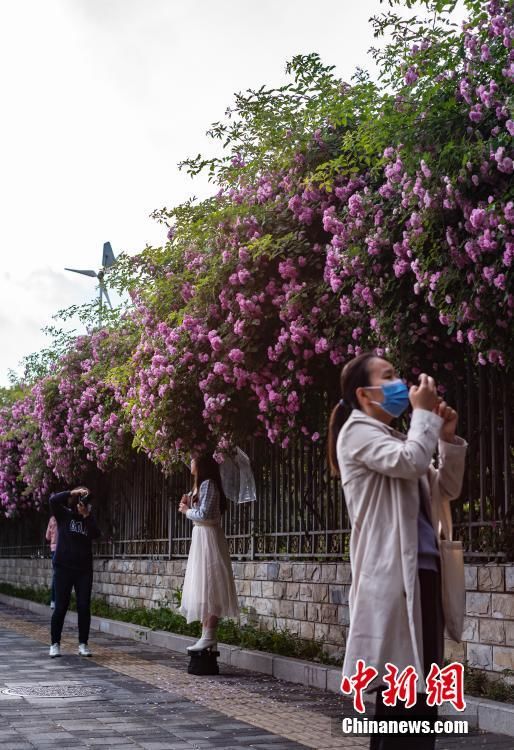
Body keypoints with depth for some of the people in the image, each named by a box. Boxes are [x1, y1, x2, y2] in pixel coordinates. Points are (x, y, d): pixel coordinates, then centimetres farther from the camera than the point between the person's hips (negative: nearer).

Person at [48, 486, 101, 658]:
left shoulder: (89, 519, 10)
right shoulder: (64, 515, 4)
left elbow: (96, 534, -9)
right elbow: (53, 500, -15)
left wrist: (88, 516, -17)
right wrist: (73, 492, -21)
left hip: (84, 569, 2)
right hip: (64, 567, -2)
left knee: (84, 607, 0)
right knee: (60, 607, -2)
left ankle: (83, 644, 9)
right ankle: (55, 644, 8)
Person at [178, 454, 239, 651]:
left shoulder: (208, 484, -12)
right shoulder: (201, 485, 18)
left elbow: (204, 514, -21)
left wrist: (186, 511, -5)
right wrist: (188, 505, 3)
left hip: (208, 537, -10)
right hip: (201, 538, 10)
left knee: (208, 587, -11)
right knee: (203, 589, 10)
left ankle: (209, 636, -12)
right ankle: (206, 636, 12)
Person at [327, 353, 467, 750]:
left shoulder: (394, 437, 24)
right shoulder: (358, 431, -2)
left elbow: (447, 490, 22)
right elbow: (410, 463, -20)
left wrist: (448, 439, 9)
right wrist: (424, 414, -5)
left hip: (421, 572, 9)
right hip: (394, 576, -9)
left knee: (416, 698, 12)